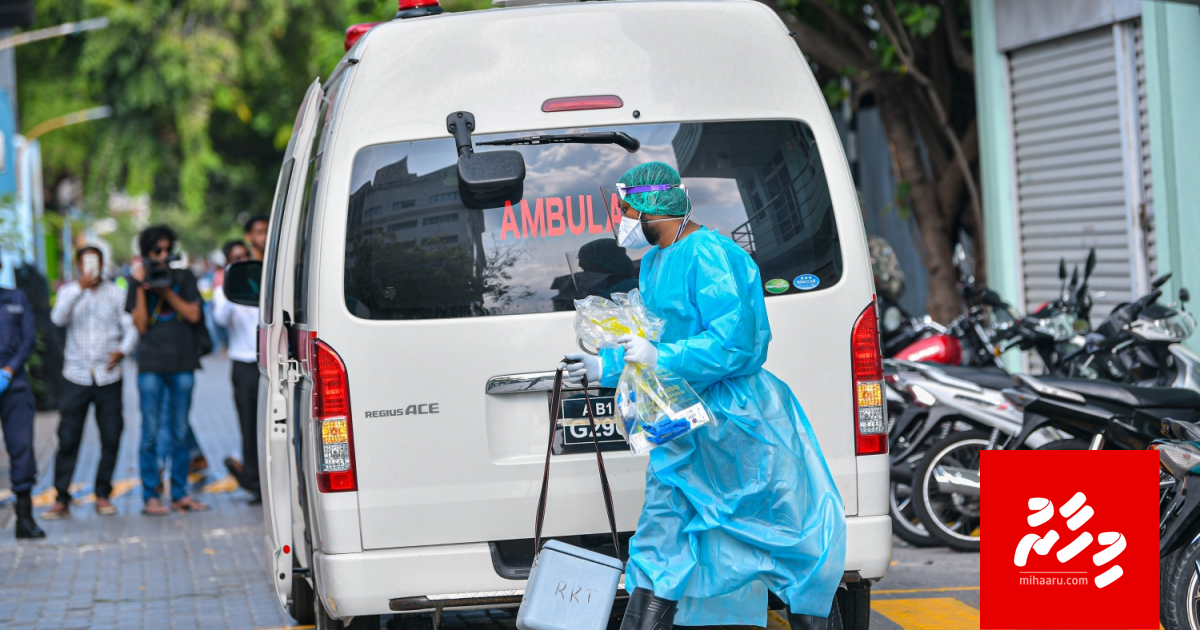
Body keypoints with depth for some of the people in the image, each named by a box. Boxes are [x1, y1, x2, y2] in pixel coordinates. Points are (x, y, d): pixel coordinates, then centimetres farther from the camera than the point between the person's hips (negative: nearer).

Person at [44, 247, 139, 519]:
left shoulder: (116, 294, 7)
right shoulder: (69, 292, 6)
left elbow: (131, 328, 5)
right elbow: (58, 318, -12)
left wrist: (122, 350, -13)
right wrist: (80, 288, -20)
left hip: (108, 377, 1)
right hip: (76, 376, -1)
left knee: (111, 437, -1)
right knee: (67, 438, -4)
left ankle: (103, 495, 12)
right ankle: (62, 499, 1)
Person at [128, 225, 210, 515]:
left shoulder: (184, 278, 11)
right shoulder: (138, 282, 6)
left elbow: (193, 314, 0)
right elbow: (141, 325, -3)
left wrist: (166, 291, -7)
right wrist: (141, 288, -9)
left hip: (182, 363, 2)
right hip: (151, 364, -2)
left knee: (180, 433, 5)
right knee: (150, 432, -3)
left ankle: (180, 494, 11)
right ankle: (150, 497, 0)